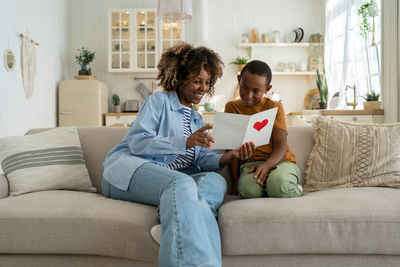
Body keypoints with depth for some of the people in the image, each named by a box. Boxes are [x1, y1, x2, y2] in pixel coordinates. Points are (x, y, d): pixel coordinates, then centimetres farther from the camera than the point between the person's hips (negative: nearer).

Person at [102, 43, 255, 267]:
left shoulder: (197, 120, 29)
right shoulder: (159, 101, 9)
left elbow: (203, 160, 16)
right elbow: (138, 143, -7)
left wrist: (228, 157, -6)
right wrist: (186, 142, -17)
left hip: (175, 178, 6)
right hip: (132, 168, -6)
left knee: (216, 181, -24)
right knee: (181, 183, -38)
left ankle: (175, 224, -48)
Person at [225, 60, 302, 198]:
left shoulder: (274, 107, 7)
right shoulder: (232, 107, 12)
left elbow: (281, 147, -3)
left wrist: (267, 165, -25)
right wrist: (235, 181, -3)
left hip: (278, 161, 0)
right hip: (251, 163, 0)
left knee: (279, 186, -35)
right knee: (248, 188, -36)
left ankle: (294, 190, -4)